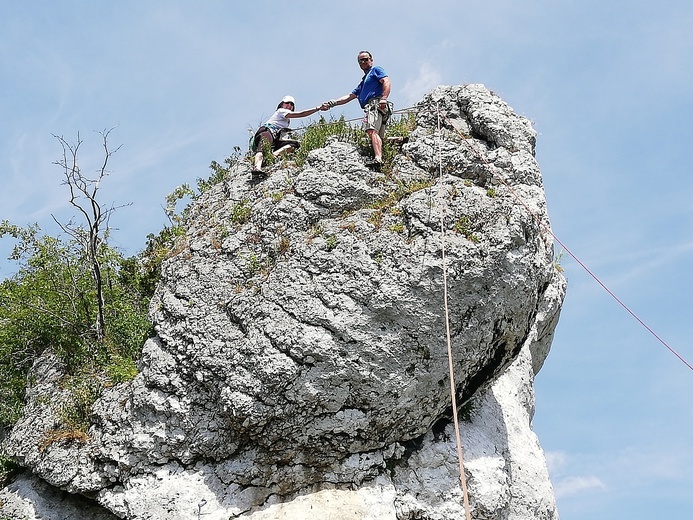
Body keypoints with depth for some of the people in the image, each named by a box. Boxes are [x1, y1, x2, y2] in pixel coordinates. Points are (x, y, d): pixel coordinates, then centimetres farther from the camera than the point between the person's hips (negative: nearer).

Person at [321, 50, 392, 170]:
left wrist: (384, 98, -23)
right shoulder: (363, 82, 38)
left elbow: (386, 82, -5)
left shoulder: (376, 70, 13)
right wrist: (331, 103, 25)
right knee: (378, 136, -2)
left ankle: (378, 159, -44)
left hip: (376, 104, -10)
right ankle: (379, 160, -11)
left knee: (372, 131, -28)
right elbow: (349, 96, 35)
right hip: (371, 107, 10)